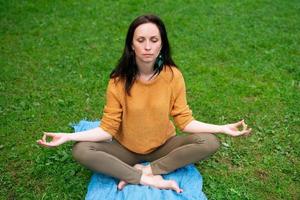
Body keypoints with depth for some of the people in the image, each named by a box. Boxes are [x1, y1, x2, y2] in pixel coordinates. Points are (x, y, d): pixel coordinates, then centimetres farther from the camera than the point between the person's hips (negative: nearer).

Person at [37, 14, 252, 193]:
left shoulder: (173, 75, -15)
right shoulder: (119, 80, -16)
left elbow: (185, 120, -9)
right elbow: (108, 128, -13)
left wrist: (223, 128, -20)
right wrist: (68, 136, -24)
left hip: (163, 147, 1)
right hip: (126, 149, 0)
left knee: (210, 142, -23)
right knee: (81, 151, -25)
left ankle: (145, 170, -17)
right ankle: (152, 180, -22)